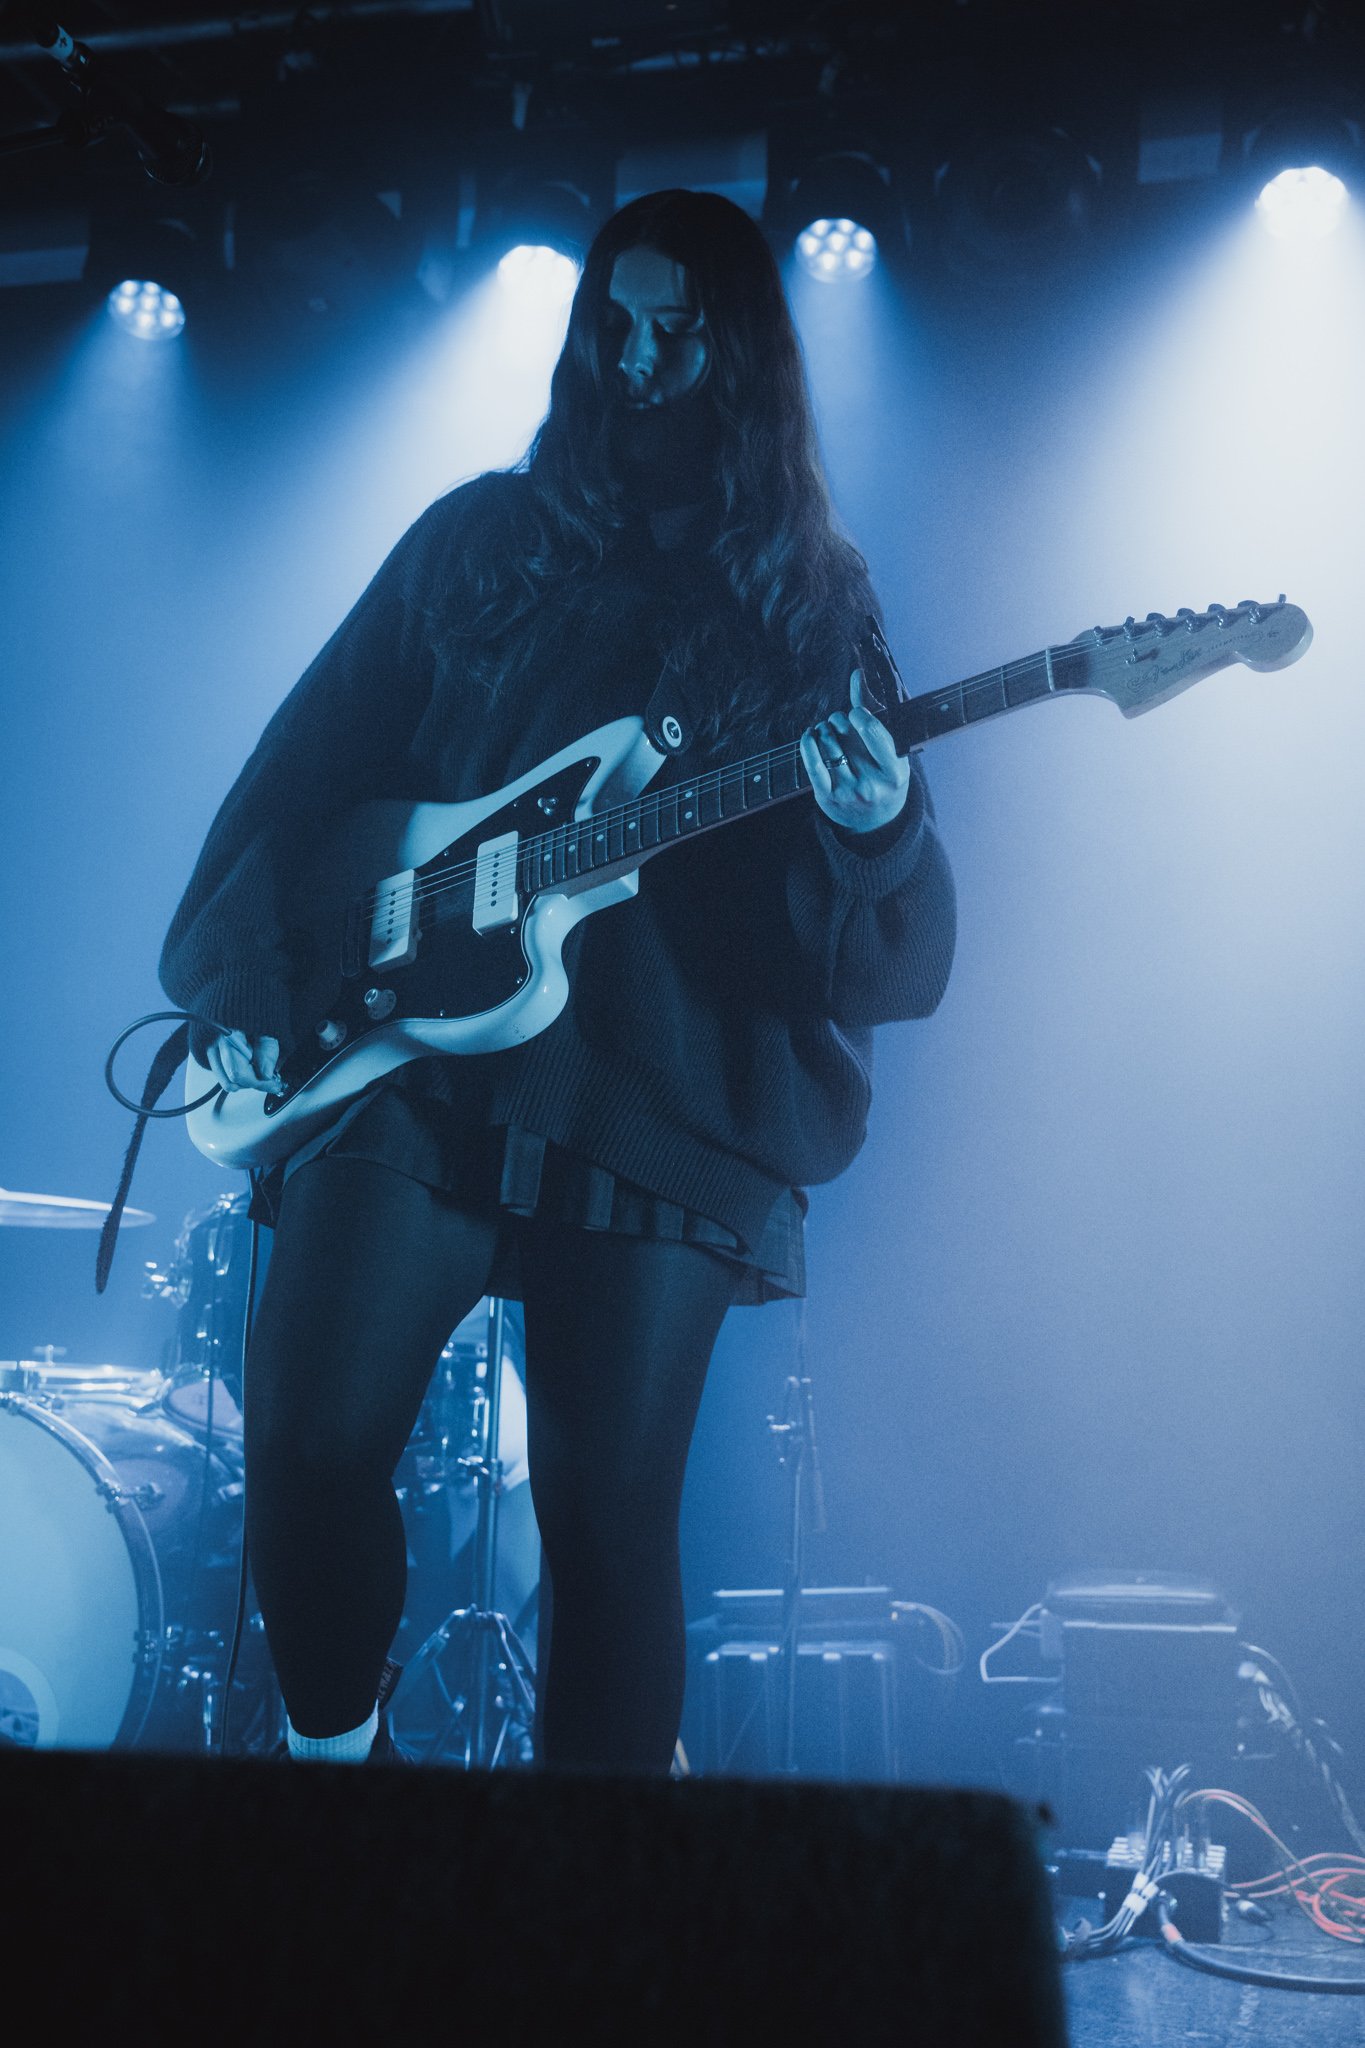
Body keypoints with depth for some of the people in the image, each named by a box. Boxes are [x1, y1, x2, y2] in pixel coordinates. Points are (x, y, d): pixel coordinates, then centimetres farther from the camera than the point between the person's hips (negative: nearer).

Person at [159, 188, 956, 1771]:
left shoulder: (817, 606, 9)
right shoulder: (484, 540, 13)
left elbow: (897, 955, 2)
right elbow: (314, 755, 13)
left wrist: (875, 830, -20)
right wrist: (241, 970, 2)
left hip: (667, 1103, -1)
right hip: (412, 1052, 2)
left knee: (611, 1513, -1)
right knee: (309, 1439, -8)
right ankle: (330, 1751, 22)